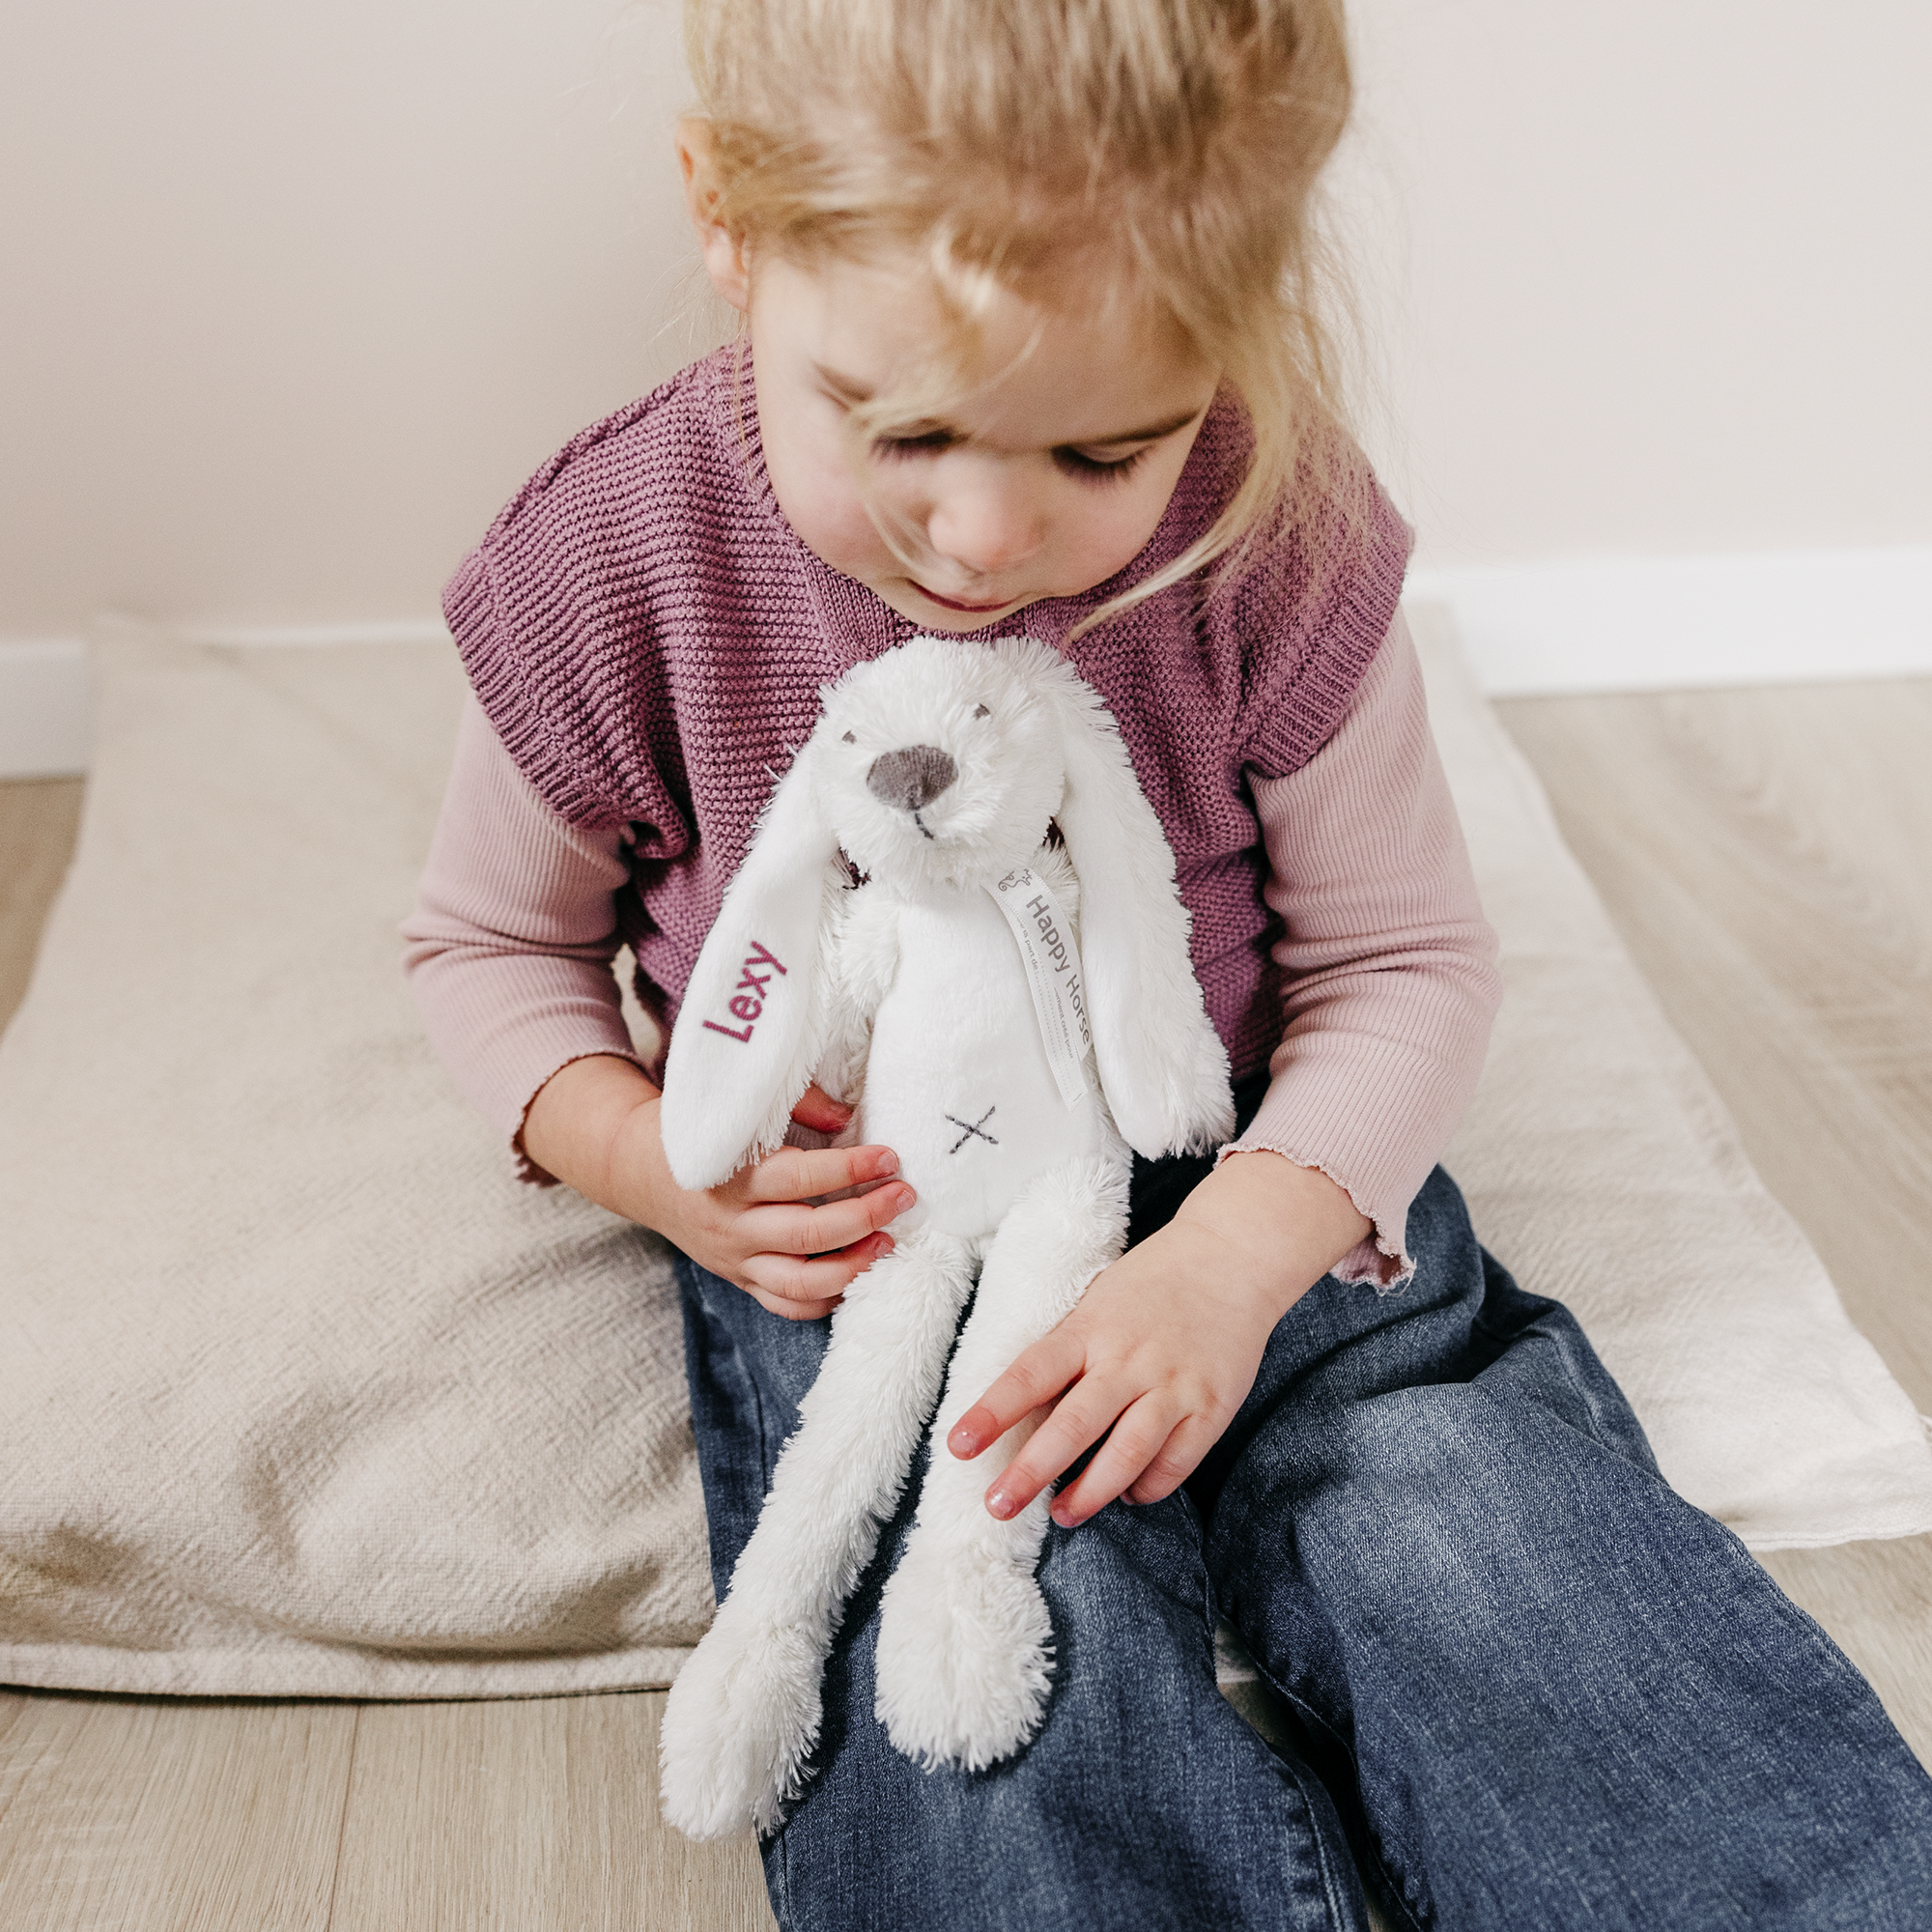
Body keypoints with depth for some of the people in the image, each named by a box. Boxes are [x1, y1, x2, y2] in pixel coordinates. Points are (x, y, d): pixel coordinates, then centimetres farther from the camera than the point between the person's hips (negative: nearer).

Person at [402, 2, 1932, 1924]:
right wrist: (648, 1158, -16)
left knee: (1487, 1537, -19)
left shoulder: (1273, 541, -15)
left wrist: (1239, 1255, -22)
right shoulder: (613, 568, -13)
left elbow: (1403, 957, -4)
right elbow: (490, 939, 5)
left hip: (1252, 1184, 1)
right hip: (849, 1235, 0)